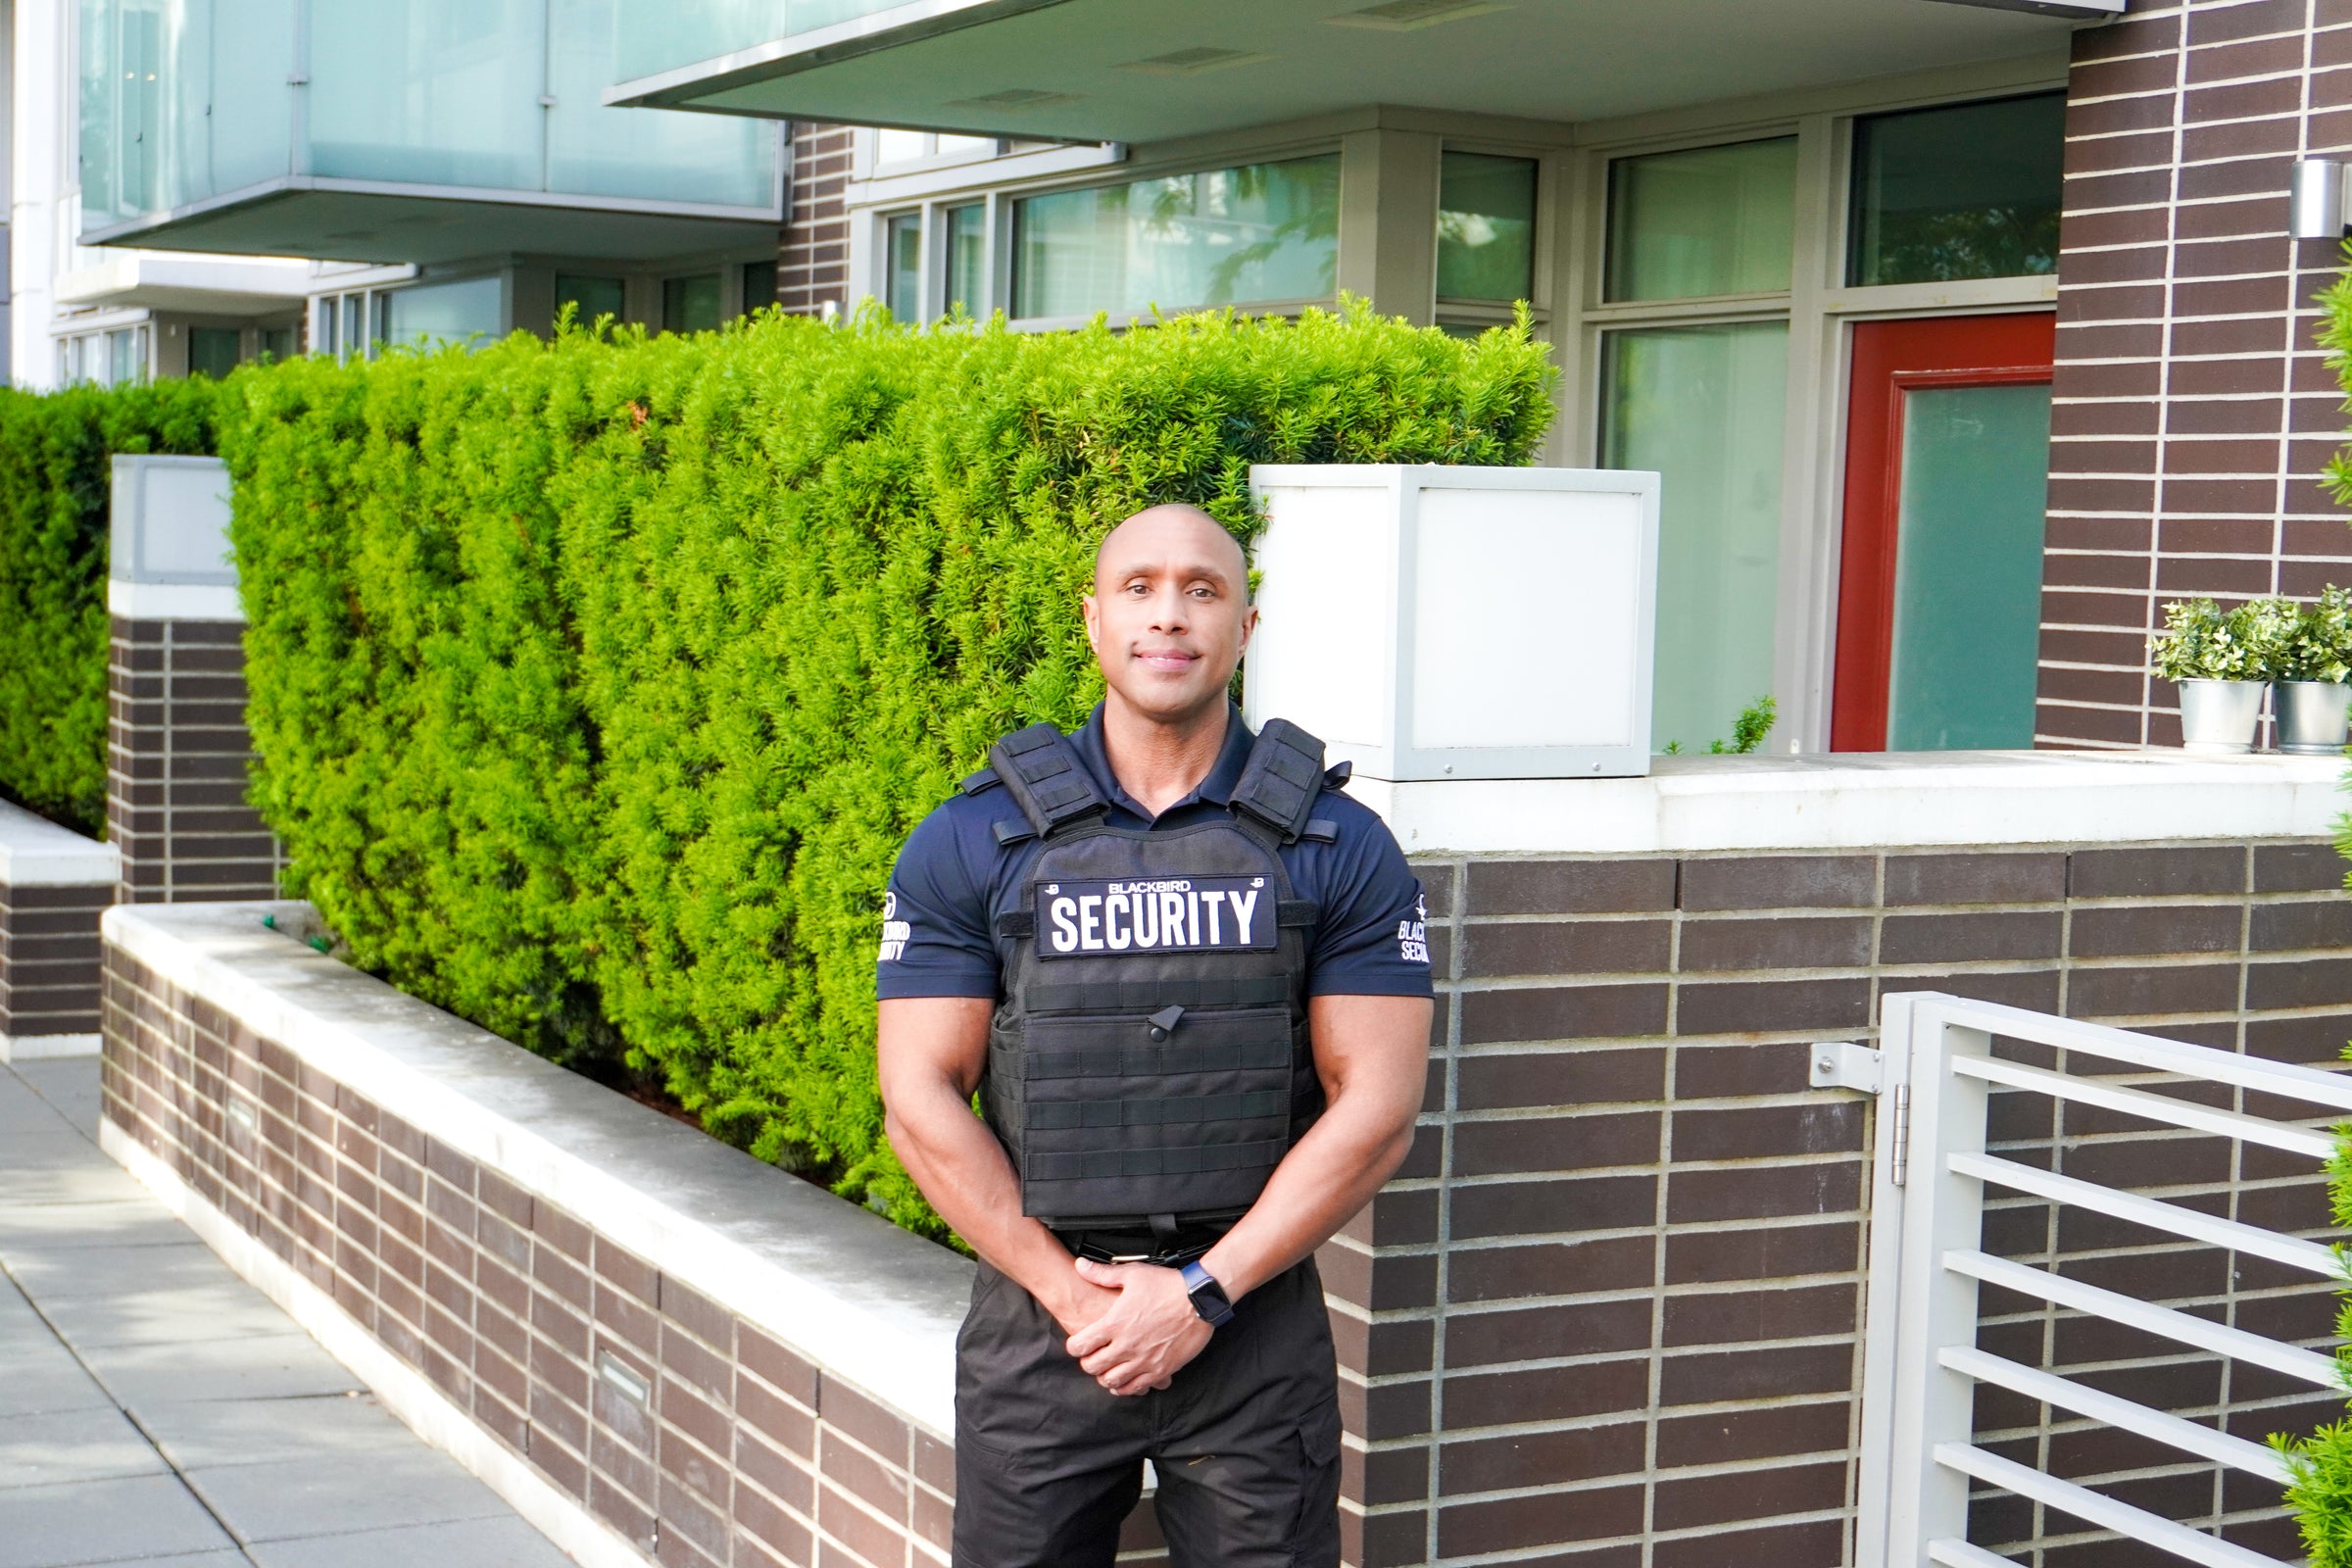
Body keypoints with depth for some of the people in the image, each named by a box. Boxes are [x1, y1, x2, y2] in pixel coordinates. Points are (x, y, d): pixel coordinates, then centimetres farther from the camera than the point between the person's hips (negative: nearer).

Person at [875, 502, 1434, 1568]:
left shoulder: (1340, 850, 0)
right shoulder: (971, 843, 1)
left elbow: (1378, 1111, -4)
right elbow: (922, 1102, -2)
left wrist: (1201, 1294, -11)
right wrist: (1072, 1295, -10)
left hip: (1256, 1330, 0)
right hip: (1037, 1326, 1)